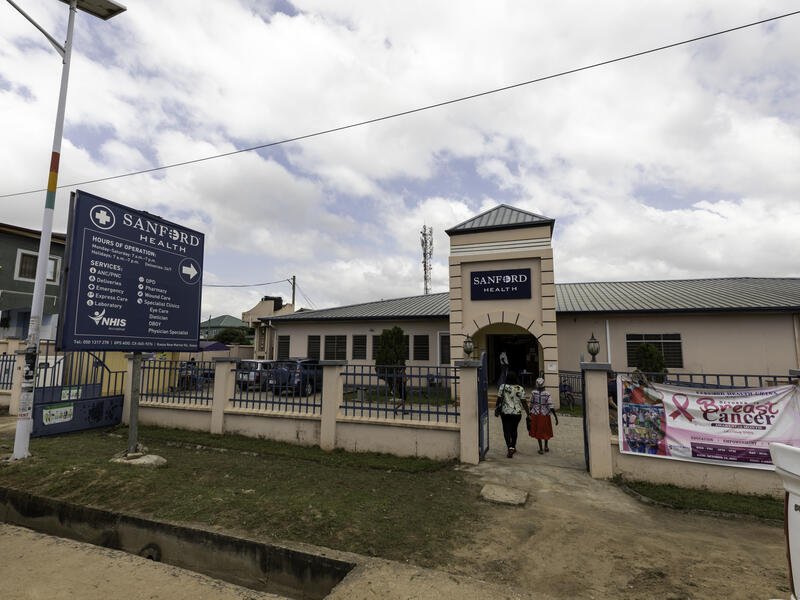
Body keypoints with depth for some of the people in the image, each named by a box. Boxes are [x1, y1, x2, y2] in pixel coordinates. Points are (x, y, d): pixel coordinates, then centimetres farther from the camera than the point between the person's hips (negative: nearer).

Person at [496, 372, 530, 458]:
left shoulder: (502, 387, -7)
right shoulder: (520, 389, -6)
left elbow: (499, 399, -4)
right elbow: (524, 402, -6)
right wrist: (528, 414, 0)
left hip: (505, 412, -1)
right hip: (517, 413, 1)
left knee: (507, 431, 4)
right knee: (514, 430, 20)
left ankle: (510, 448, -12)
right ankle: (513, 447, 29)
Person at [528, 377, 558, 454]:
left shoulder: (533, 392, -11)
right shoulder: (547, 394, -15)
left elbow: (531, 404, -2)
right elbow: (551, 406, -18)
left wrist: (530, 413, 14)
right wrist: (556, 417, -12)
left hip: (536, 414, 0)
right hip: (545, 414, 0)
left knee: (538, 431, 12)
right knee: (546, 430, 24)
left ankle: (541, 449, 9)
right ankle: (546, 446, 27)